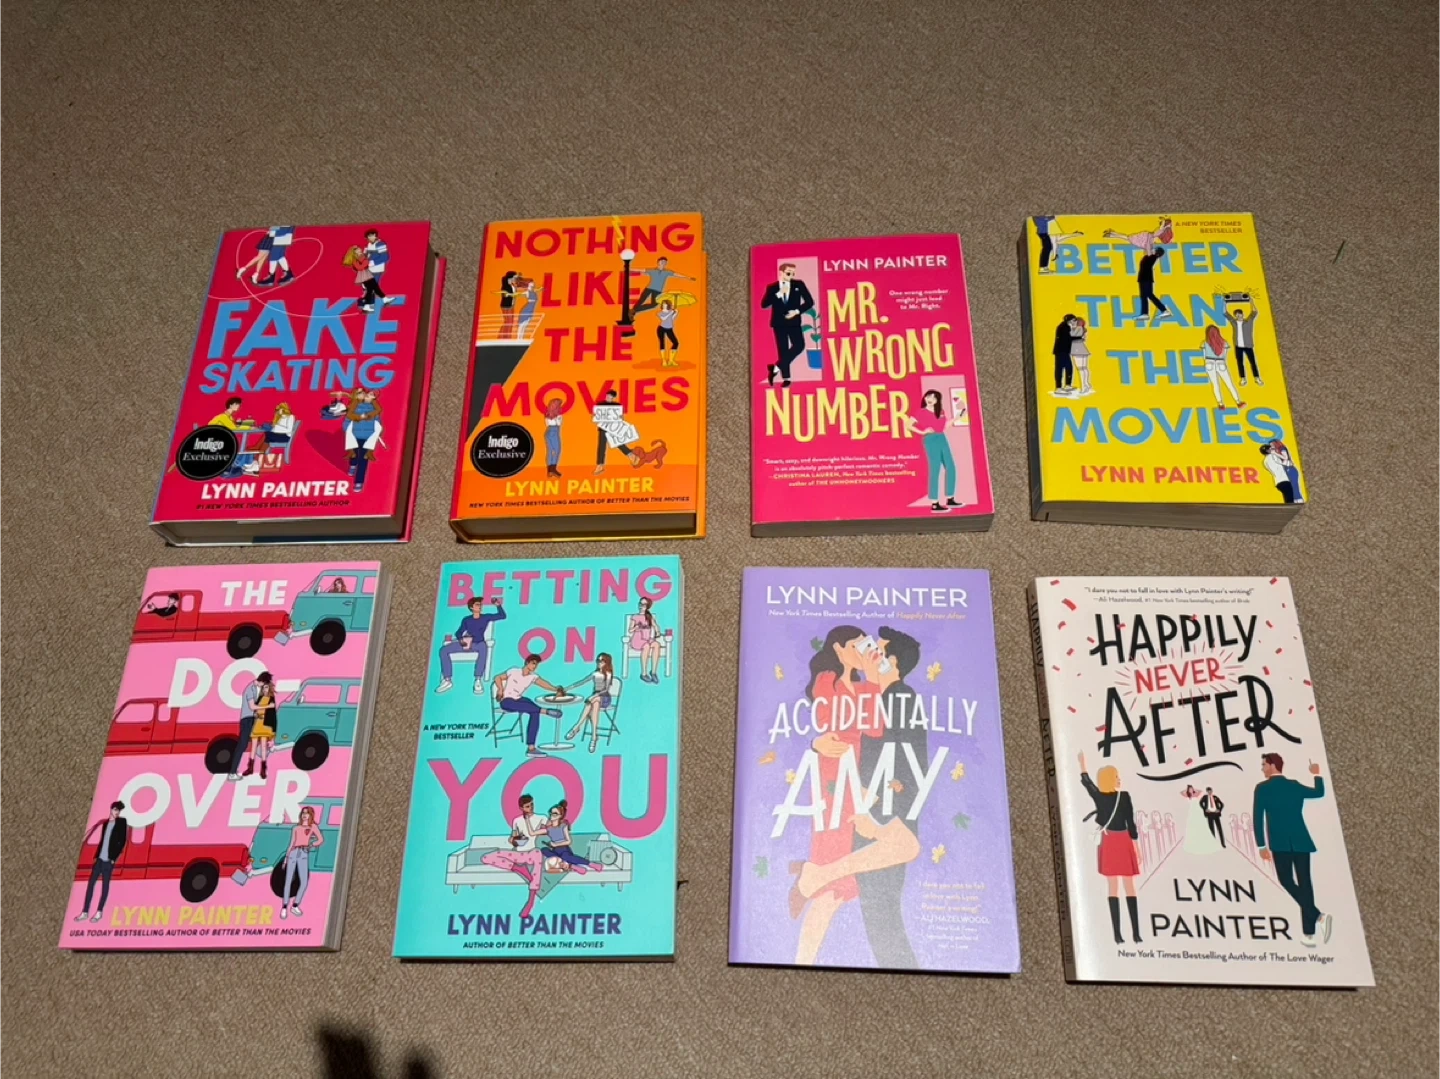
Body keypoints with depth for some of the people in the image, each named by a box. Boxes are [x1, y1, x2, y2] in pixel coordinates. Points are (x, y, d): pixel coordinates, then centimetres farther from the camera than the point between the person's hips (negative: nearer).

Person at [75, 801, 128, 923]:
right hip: (100, 858, 5)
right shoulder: (105, 822, 13)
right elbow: (102, 840, 15)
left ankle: (99, 912, 6)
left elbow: (122, 841, -6)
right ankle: (85, 912, 7)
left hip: (109, 859, -5)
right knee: (91, 883, 3)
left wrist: (114, 857, -9)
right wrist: (97, 855, 6)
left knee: (105, 885, 0)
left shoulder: (122, 822, -1)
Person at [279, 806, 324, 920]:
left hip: (303, 854, -2)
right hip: (293, 854, 2)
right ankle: (284, 908, -2)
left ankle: (295, 906, 3)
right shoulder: (296, 828, 24)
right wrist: (286, 858, 15)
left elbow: (321, 839, 3)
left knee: (304, 882, -12)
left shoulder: (313, 826, 15)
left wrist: (311, 845, -10)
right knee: (288, 881, -5)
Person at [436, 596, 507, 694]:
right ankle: (447, 680, -19)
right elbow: (458, 633, 13)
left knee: (483, 646, -43)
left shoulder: (486, 617, 13)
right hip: (465, 643, 3)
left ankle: (478, 680, -43)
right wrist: (462, 640, -8)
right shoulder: (466, 619, 18)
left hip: (478, 644, -3)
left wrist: (498, 605, -4)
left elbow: (502, 616, 8)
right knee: (444, 650, -19)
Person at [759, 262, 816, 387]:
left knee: (799, 346, -14)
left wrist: (797, 311, -12)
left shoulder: (799, 285, 0)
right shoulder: (772, 287, 0)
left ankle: (776, 366, -4)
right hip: (779, 322, 0)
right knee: (782, 350, 3)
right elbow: (763, 304, -10)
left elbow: (810, 301, 1)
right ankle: (785, 377, 10)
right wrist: (778, 294, -19)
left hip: (794, 322, 1)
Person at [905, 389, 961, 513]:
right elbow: (908, 424, -7)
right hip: (930, 440, -7)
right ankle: (934, 504, -7)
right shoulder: (921, 413, -4)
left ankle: (950, 499, 18)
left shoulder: (941, 412, 15)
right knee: (935, 471, -9)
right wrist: (922, 432, -13)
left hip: (942, 439, 7)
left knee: (951, 468, 7)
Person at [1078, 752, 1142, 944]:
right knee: (1130, 887, 3)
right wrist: (1138, 848, -4)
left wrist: (1082, 762, 33)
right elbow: (1131, 824, -10)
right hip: (1124, 842, -2)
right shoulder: (1124, 796, -11)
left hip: (1108, 843, 3)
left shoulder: (1098, 796, -2)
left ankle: (1117, 933, 0)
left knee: (1113, 887, 5)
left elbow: (1085, 781, 17)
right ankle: (1135, 932, 0)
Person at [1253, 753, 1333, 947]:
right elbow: (1319, 792, 27)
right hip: (1301, 841, 4)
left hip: (1280, 843, -4)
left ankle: (1317, 916, -19)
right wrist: (1317, 775, 44)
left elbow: (1257, 817, -9)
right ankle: (1309, 933, 4)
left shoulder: (1262, 788, -4)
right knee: (1304, 883, 6)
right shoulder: (1295, 785, 10)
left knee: (1286, 881, 2)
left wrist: (1261, 845, -6)